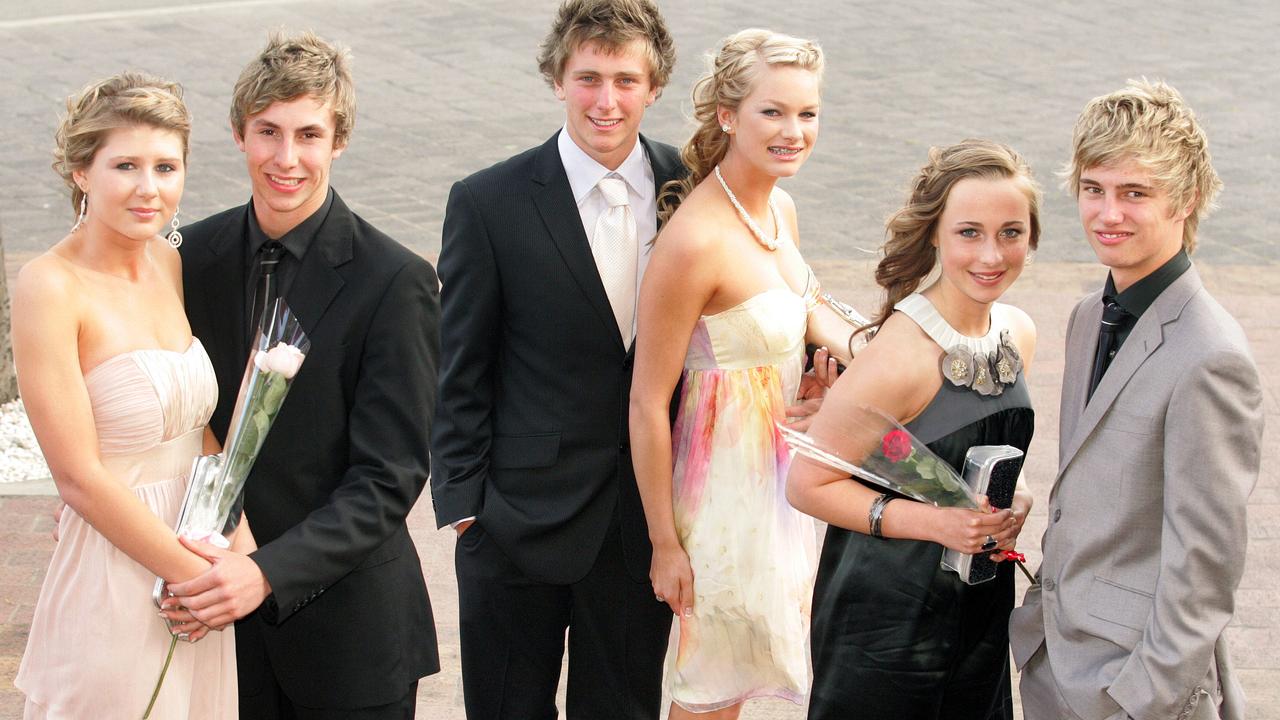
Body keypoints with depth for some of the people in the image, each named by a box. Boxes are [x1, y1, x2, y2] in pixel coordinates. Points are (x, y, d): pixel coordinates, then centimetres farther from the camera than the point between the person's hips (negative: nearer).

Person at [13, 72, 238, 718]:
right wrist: (193, 573, -13)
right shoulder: (50, 288, -15)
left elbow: (204, 428, 8)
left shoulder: (173, 265, 5)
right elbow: (79, 477, -17)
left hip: (196, 560, 6)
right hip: (110, 579, -6)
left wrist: (239, 548, -8)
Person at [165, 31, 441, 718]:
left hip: (346, 618, -4)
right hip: (222, 609, 4)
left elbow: (387, 481, -17)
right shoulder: (200, 253, 1)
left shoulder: (395, 281, -15)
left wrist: (270, 572, -26)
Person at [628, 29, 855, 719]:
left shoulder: (780, 207, -1)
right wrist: (664, 543, -17)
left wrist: (852, 341, -1)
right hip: (726, 484, -8)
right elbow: (648, 404, -22)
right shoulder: (693, 241, -27)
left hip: (784, 470, 8)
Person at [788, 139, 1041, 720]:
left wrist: (1014, 499, -5)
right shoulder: (897, 358, -24)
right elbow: (807, 485, -18)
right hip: (889, 619, -7)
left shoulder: (1018, 333, 0)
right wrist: (933, 521, -25)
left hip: (983, 607, 7)